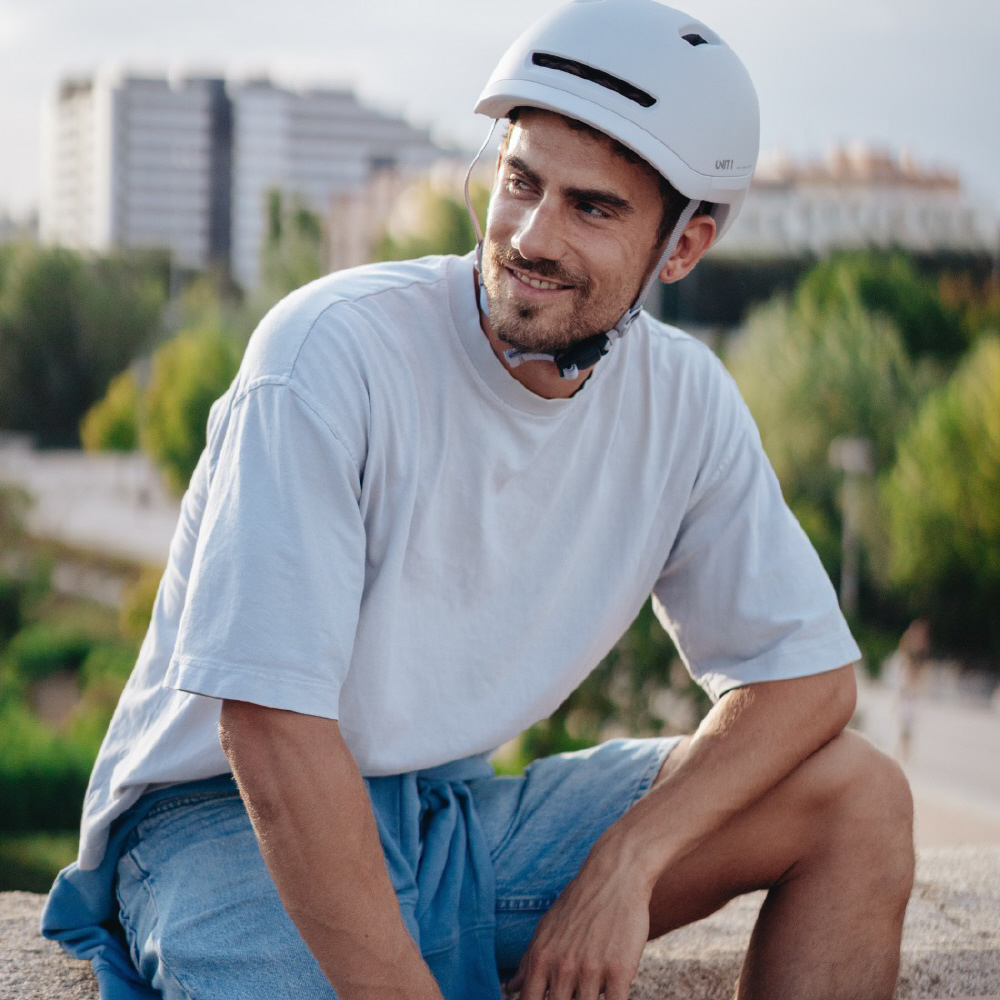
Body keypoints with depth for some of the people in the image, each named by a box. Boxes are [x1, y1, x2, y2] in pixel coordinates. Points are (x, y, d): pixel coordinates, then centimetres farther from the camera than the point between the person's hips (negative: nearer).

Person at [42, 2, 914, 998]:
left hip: (460, 818, 6)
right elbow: (268, 723, -25)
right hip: (229, 818, -5)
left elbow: (805, 673, 1)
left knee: (857, 794, -8)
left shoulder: (685, 402, -2)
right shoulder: (332, 348, -20)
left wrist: (625, 863, -16)